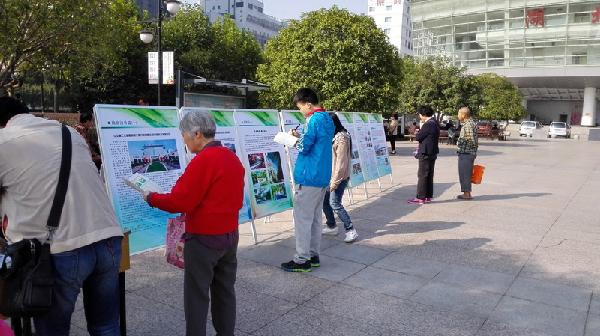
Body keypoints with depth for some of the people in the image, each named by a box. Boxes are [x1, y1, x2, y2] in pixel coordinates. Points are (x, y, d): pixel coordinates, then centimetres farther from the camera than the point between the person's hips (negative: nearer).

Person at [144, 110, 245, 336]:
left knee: (197, 296, 5)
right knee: (225, 291, 16)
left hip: (203, 239, -8)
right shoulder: (233, 158, 7)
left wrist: (151, 198, -4)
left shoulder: (203, 160, -19)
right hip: (230, 235, 8)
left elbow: (179, 201, -18)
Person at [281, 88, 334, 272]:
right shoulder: (328, 119, 13)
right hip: (323, 176, 9)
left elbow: (304, 148, -18)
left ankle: (302, 260, 6)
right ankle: (314, 255, 22)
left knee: (302, 218, -1)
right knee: (315, 217, 14)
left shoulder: (314, 119, -16)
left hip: (308, 177, -9)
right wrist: (301, 136, 11)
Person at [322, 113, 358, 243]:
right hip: (330, 175, 9)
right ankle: (331, 226, 27)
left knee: (334, 203, -12)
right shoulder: (333, 137, 10)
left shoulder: (341, 138, -17)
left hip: (339, 177, -9)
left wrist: (335, 181, -20)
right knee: (324, 200, 13)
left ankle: (351, 230, -5)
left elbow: (341, 162, -20)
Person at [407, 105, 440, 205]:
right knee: (429, 175, 13)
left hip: (426, 154, -10)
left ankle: (421, 198, -2)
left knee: (422, 176, -5)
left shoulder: (428, 124, -19)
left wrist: (419, 131, 0)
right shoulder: (435, 123, 11)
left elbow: (418, 137, -17)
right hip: (432, 153, 10)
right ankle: (428, 196, 20)